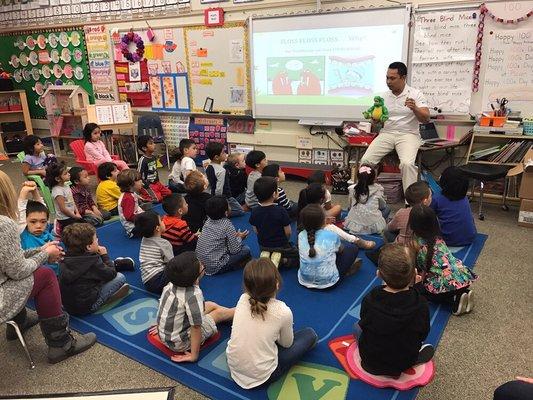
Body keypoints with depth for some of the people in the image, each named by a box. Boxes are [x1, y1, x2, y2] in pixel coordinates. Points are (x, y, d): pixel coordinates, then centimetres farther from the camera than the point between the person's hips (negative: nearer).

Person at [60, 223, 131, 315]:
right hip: (86, 307, -7)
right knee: (120, 277, -2)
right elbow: (111, 274, -6)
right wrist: (104, 255, 3)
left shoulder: (65, 259, -3)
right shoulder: (93, 262, -21)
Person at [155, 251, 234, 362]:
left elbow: (163, 304, 4)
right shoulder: (193, 296, -33)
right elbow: (196, 327, -30)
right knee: (219, 312, 9)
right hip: (180, 344, -7)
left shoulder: (171, 284, -11)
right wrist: (194, 356, -20)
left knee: (211, 305, 18)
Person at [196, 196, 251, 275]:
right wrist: (239, 238, 6)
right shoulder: (227, 224, -16)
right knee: (246, 250, -1)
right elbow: (235, 250, -12)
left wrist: (234, 236, 11)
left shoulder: (208, 220, 1)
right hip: (214, 267, -7)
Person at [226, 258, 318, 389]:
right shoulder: (283, 312, -21)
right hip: (262, 376, -5)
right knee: (310, 334, 7)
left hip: (233, 366, 5)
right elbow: (286, 344, -1)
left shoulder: (243, 299, -11)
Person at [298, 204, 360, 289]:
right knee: (352, 247, 12)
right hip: (327, 281, -4)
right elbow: (340, 250, 8)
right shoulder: (331, 236, -15)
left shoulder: (301, 235, -6)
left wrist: (324, 226, 14)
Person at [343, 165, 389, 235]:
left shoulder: (352, 189, -6)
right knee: (387, 209, 22)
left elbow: (351, 206, 7)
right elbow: (382, 206, 4)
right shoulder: (378, 189, -10)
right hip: (374, 227, -2)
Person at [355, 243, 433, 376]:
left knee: (357, 326, 30)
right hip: (405, 363, 2)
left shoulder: (369, 300, -30)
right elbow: (422, 335, -11)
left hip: (370, 362, -2)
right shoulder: (421, 304, -30)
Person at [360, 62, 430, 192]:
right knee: (366, 160, -18)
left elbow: (426, 119, -8)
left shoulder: (415, 94, -1)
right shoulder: (384, 96, 10)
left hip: (408, 134, -3)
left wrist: (414, 108, -28)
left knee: (407, 163, -31)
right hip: (386, 133, 4)